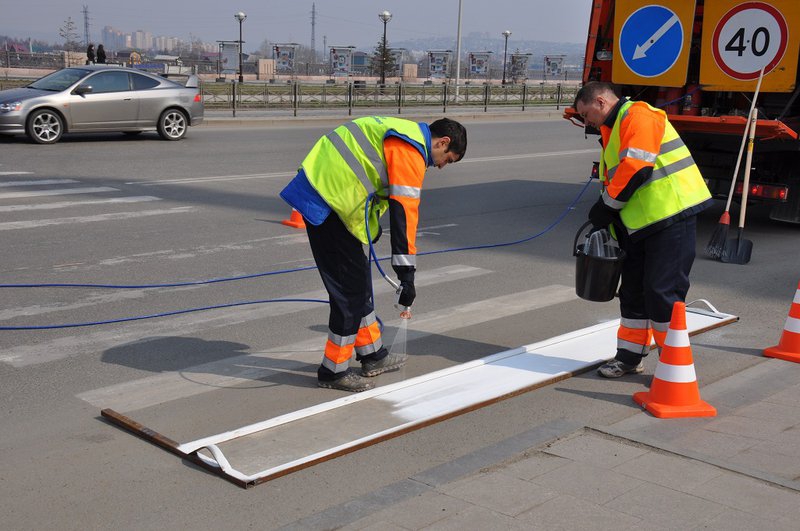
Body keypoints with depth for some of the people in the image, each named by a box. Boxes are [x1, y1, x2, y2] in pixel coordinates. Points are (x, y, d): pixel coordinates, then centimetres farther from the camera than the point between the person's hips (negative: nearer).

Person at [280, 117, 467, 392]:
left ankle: (372, 355, 30)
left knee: (358, 279, 18)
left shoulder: (399, 134, 18)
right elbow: (404, 211, -19)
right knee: (351, 287, -4)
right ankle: (334, 370, 8)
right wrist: (407, 273, -19)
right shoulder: (411, 151, -13)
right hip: (328, 202, -11)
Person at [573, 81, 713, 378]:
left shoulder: (637, 115, -10)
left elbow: (635, 167, -22)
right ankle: (629, 357, 26)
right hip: (640, 223, 10)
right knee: (633, 291, 15)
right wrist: (606, 222, 11)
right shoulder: (612, 132, 22)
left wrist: (606, 205, -12)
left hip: (672, 216, -10)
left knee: (662, 292, -6)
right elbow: (613, 178, 23)